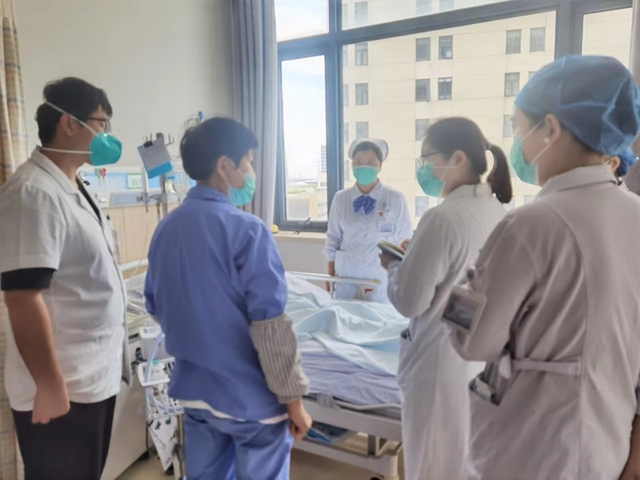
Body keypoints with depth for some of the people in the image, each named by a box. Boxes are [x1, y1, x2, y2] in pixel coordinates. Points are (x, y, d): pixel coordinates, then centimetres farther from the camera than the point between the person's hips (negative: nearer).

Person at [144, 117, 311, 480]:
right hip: (249, 395, -6)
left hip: (192, 389, 7)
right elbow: (271, 326, -21)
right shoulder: (247, 230, -20)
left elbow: (156, 307, 11)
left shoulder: (166, 228, 1)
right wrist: (293, 398, -12)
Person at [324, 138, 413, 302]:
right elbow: (333, 239, 6)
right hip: (347, 278, 2)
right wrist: (330, 276, 8)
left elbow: (404, 241, 0)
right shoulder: (340, 199, 0)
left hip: (382, 279, -1)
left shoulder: (395, 199, -5)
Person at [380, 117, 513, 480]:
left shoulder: (443, 218, -22)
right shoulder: (500, 213, 2)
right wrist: (415, 258, 11)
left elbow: (409, 302, -19)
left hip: (443, 363, -8)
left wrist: (394, 264, -1)